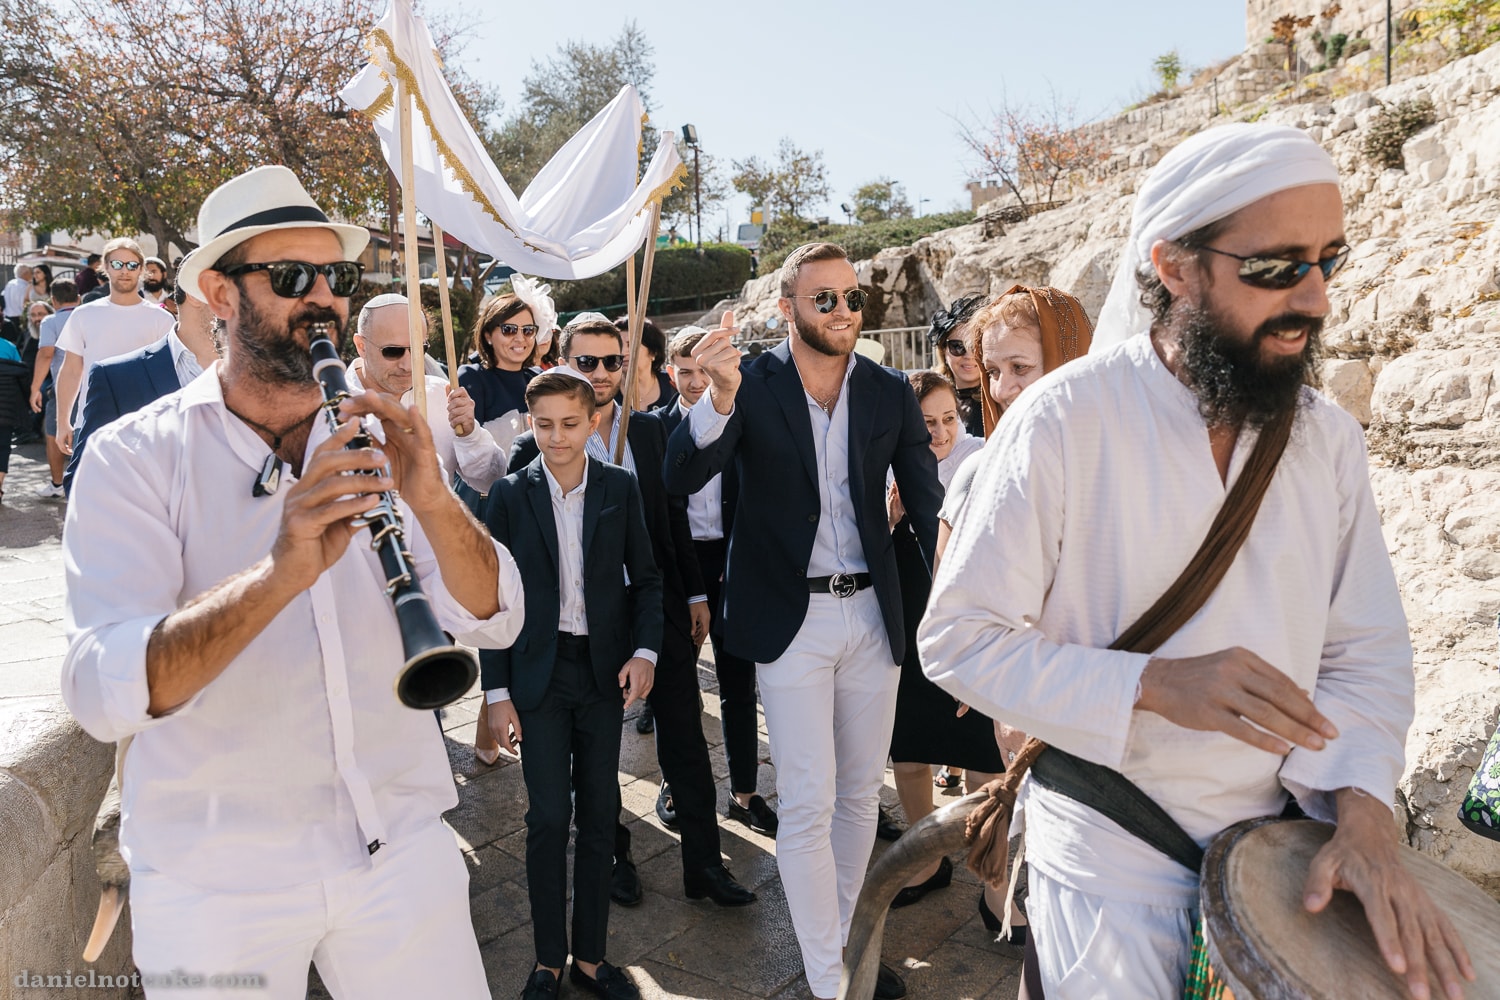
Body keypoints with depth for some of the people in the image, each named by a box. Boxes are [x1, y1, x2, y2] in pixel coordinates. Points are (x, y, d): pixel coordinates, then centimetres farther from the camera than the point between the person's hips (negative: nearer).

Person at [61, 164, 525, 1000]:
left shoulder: (376, 439, 1)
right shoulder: (135, 455, -9)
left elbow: (495, 622, -8)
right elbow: (105, 694, -22)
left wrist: (431, 499, -26)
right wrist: (281, 570, -37)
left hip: (401, 842, 3)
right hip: (215, 877, -2)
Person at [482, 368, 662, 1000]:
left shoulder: (620, 488, 1)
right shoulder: (511, 494, -2)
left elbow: (646, 576, 6)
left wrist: (645, 651, -8)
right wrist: (497, 692, -3)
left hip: (605, 669, 2)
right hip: (539, 671, -1)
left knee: (598, 815, 8)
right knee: (548, 815, -1)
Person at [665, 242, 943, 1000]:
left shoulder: (890, 393, 1)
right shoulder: (752, 385, -7)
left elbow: (926, 498, -5)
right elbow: (681, 478, -18)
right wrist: (720, 398, -36)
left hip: (871, 611, 4)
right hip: (792, 617, -3)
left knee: (860, 794, 17)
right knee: (806, 804, 1)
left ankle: (842, 936, 39)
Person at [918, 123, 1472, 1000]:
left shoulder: (1329, 439, -1)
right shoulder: (1063, 420, -17)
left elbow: (1368, 652, 3)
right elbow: (959, 638, -17)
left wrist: (1364, 811, -12)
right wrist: (1155, 684, -26)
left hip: (1275, 847, 5)